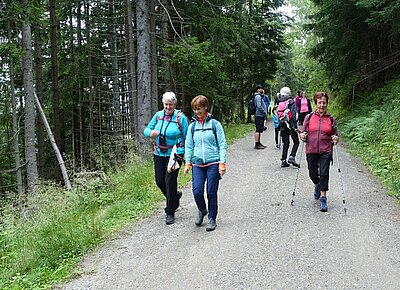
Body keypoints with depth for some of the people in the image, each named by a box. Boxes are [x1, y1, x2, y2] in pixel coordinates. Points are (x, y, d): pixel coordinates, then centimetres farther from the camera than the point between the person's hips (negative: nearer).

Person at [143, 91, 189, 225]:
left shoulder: (181, 117, -8)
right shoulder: (158, 115, 5)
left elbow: (187, 138, -6)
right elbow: (147, 129, 10)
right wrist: (151, 133, -15)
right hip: (159, 154, 5)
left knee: (170, 181, -5)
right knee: (160, 181, 9)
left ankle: (170, 213, 8)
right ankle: (175, 196, 39)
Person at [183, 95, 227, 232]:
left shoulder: (215, 124, 0)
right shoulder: (192, 126, 9)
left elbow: (222, 144, -1)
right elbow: (188, 146, 13)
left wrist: (222, 163, -7)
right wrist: (187, 163, 7)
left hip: (213, 163, -2)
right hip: (197, 164, 3)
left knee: (211, 192, 1)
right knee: (197, 191, -7)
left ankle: (212, 219, 19)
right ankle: (202, 210, 24)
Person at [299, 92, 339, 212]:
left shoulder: (331, 119, 5)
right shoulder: (309, 117, 5)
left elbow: (335, 134, 12)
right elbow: (303, 132, 10)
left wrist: (336, 139, -10)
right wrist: (302, 136, -12)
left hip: (325, 151, -1)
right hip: (311, 151, 1)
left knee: (324, 174, -7)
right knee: (313, 174, 9)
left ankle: (323, 199, 4)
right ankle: (317, 186, 44)